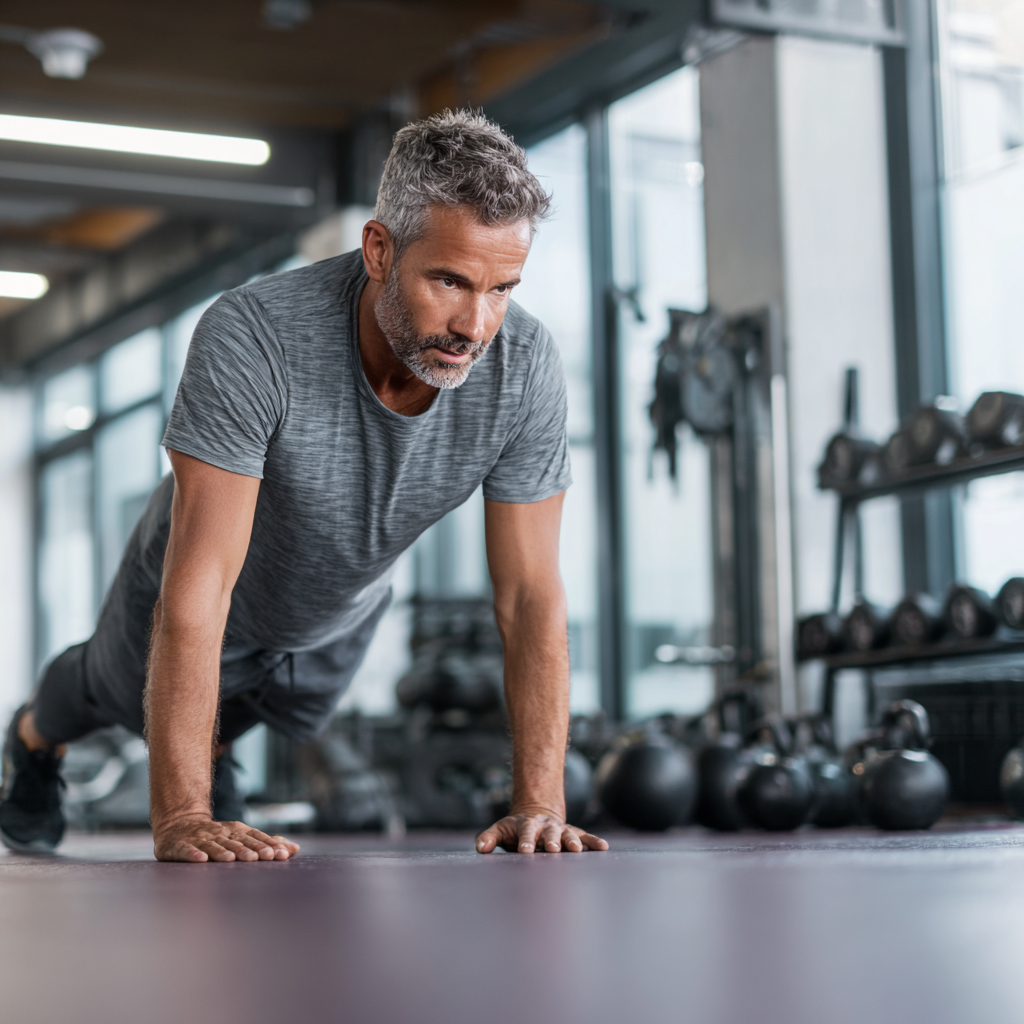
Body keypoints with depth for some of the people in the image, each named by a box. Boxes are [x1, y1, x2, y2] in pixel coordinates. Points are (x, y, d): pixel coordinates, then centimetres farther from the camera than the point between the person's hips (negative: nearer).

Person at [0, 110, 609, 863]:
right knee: (120, 693, 29)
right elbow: (200, 585, -46)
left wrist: (541, 807, -36)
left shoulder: (526, 365, -34)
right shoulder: (252, 338, -45)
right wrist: (181, 818, -49)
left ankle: (213, 741, 68)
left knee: (289, 713, 33)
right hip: (209, 602, -2)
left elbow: (531, 595, -30)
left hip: (341, 616, 3)